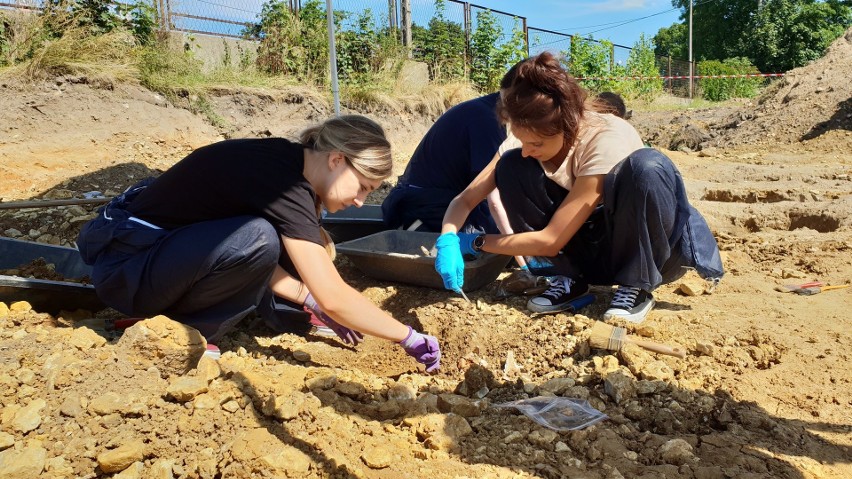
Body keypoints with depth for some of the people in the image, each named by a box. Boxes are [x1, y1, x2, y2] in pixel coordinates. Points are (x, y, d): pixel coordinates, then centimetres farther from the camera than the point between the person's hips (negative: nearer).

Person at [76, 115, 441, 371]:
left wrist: (309, 299, -2)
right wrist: (410, 338, -19)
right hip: (126, 266, -9)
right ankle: (173, 329, -8)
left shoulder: (284, 160, -1)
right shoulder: (285, 183, -27)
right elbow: (334, 297, -30)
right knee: (257, 239, -32)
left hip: (168, 241, 9)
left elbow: (257, 263, 4)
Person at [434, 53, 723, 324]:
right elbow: (465, 200, -11)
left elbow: (550, 241, -29)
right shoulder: (528, 138, -15)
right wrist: (448, 240, -31)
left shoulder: (607, 141, -30)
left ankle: (635, 287, -16)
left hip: (644, 249, -4)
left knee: (646, 167, -36)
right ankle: (568, 278, -5)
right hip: (588, 249, 4)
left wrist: (476, 242, -21)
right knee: (511, 166, -17)